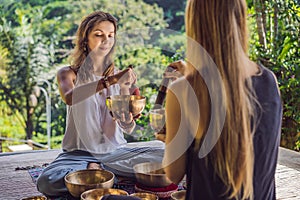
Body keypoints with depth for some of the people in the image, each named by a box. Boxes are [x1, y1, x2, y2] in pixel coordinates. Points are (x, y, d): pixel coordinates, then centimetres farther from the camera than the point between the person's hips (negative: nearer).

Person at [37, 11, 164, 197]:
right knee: (47, 182, -30)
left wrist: (127, 121, -24)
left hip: (114, 150, 3)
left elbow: (128, 129, 1)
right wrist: (110, 80, -39)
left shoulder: (121, 76, 4)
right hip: (80, 153, -2)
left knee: (164, 153, -17)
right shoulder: (69, 74, -2)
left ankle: (97, 168, -9)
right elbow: (69, 98, -29)